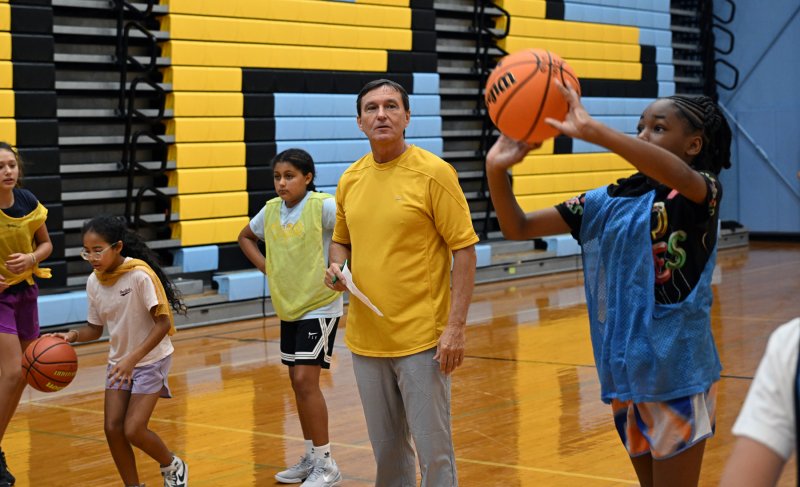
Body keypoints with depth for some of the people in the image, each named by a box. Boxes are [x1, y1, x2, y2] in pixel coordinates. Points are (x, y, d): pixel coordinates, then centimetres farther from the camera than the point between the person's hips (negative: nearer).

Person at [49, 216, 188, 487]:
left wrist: (133, 359, -29)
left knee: (133, 430, -12)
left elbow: (163, 323, -22)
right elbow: (95, 328, 6)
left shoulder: (140, 274, -23)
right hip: (119, 361, 6)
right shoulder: (94, 282, -5)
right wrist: (74, 335, -15)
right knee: (112, 428, -4)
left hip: (151, 360, -6)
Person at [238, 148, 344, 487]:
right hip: (287, 307, 7)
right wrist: (266, 267, 9)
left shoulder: (323, 206, -15)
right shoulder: (271, 210, 4)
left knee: (305, 380, -11)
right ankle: (312, 458, 25)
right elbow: (245, 237, 22)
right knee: (298, 383, 12)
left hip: (319, 306, -7)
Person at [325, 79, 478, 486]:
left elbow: (464, 250, -10)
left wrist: (456, 327, -16)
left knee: (433, 449, 0)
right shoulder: (350, 179, 7)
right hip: (365, 340, 5)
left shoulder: (433, 173, -9)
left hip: (422, 340, -5)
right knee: (386, 450, 16)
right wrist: (337, 268, -2)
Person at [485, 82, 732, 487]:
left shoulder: (699, 194, -9)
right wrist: (497, 169, -14)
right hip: (624, 372, 6)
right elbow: (518, 228, 5)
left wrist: (592, 130, -42)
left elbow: (679, 174, -35)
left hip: (677, 374, -6)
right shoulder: (607, 202, 6)